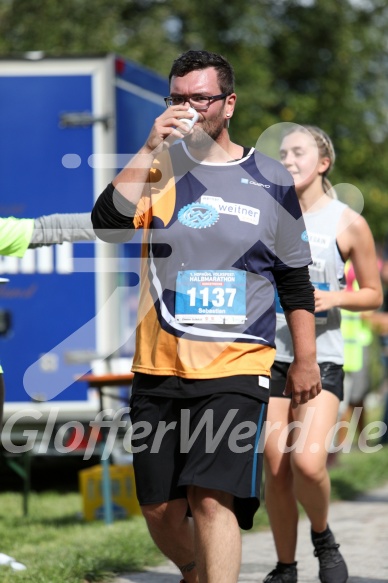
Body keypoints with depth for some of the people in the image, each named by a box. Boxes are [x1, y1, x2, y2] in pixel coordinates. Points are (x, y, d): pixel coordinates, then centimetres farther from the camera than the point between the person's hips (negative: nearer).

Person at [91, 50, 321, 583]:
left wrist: (305, 360, 12)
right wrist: (152, 148, -16)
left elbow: (295, 279, 13)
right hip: (159, 370, 2)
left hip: (238, 369, -2)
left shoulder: (271, 180, 7)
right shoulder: (158, 168, 7)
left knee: (213, 499, -18)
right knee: (161, 510, 7)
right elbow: (108, 223, -13)